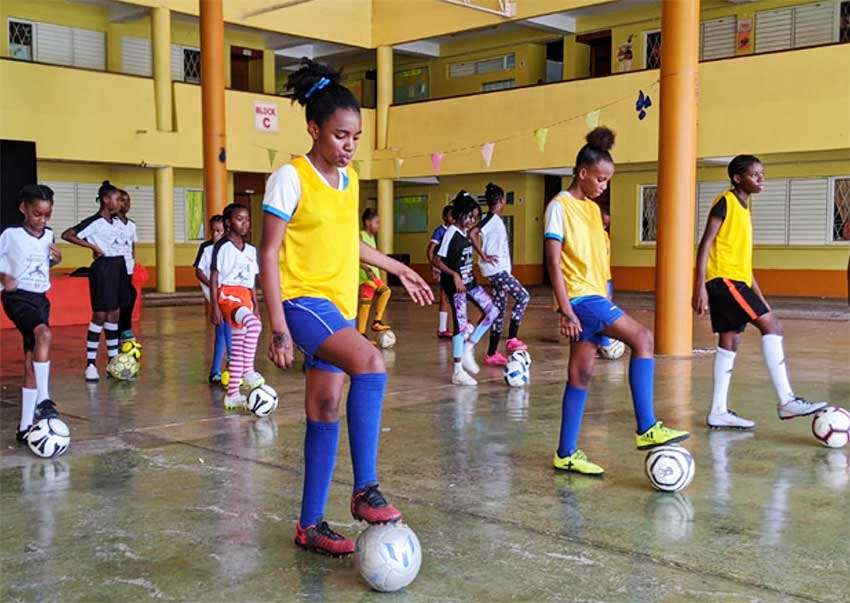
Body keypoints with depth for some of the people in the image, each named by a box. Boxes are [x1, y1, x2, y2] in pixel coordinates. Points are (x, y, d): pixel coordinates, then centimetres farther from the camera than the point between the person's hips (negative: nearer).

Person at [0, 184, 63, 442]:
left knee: (31, 364, 6)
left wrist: (56, 259, 2)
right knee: (44, 334, -33)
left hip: (40, 299, 6)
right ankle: (43, 400, -29)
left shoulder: (48, 236, 8)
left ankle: (26, 426, 12)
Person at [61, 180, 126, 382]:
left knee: (114, 314, 9)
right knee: (100, 314, -6)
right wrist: (93, 246, -17)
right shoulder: (94, 222, -11)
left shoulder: (116, 221, 12)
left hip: (119, 266, 8)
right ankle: (91, 363, 0)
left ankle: (113, 361, 15)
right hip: (103, 267, -8)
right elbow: (67, 235, -18)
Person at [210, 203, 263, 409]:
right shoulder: (222, 246, -6)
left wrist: (255, 305, 15)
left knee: (239, 346, 7)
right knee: (254, 324, -34)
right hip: (228, 294, -7)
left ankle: (232, 394, 13)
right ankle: (248, 372, -29)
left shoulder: (251, 249, 14)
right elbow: (214, 277, -7)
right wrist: (214, 306, -13)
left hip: (245, 297, 7)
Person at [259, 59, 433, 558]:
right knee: (370, 362, -30)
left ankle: (311, 524, 17)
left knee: (325, 411, 7)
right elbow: (269, 254, -12)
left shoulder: (350, 179, 10)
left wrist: (399, 269, 28)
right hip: (304, 300, -7)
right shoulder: (291, 178, -11)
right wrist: (278, 327, -18)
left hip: (341, 306, 7)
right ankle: (366, 490, -21)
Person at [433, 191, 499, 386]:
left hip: (469, 281, 9)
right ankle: (458, 371, 3)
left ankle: (468, 348, 13)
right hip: (455, 284, -9)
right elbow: (437, 260, -20)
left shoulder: (465, 232, 8)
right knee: (461, 324, -5)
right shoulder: (451, 233, -16)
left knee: (492, 311, 5)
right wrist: (454, 275, -28)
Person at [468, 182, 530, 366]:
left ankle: (492, 354, 11)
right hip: (496, 270, -9)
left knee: (499, 310, 8)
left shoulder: (497, 219, 16)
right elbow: (473, 234, -25)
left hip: (500, 271, 9)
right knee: (523, 296, -11)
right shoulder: (492, 218, -12)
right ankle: (512, 340, -10)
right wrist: (484, 257, -20)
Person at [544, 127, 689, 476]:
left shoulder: (593, 209, 17)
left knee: (581, 372, 7)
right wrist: (565, 310, -19)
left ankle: (566, 454, 13)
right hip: (580, 297, -8)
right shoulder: (560, 206, -7)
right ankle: (647, 429, -16)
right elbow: (553, 263, -13)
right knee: (642, 338, -18)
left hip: (595, 297, 8)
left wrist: (606, 301, 18)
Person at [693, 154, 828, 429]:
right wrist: (700, 285, -22)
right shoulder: (725, 202, -7)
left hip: (736, 282, 9)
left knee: (730, 342, 7)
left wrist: (759, 297, 22)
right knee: (771, 324, -16)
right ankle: (786, 401, -16)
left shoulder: (743, 207, 20)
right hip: (723, 280, -9)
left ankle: (718, 412, 10)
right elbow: (706, 243, -14)